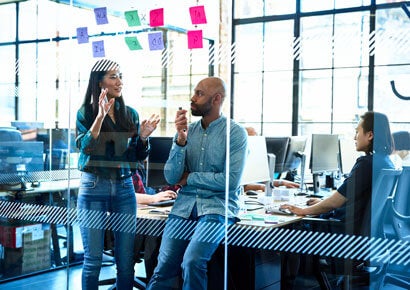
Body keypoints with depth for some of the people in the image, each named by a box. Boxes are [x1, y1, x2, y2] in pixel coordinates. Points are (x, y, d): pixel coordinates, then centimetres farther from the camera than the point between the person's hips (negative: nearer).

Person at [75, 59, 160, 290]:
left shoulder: (130, 114, 9)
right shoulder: (86, 112, -1)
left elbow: (138, 156, 11)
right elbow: (85, 147, -15)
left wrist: (143, 137, -9)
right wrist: (100, 116, -24)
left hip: (124, 187, 3)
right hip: (93, 187, -3)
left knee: (127, 260, 5)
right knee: (93, 259, 2)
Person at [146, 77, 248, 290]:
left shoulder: (235, 133, -4)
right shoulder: (187, 131, 8)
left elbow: (230, 181, -13)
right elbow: (171, 178, 1)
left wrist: (189, 178, -4)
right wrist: (180, 140, -11)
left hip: (218, 206, -4)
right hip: (185, 205, 4)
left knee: (192, 262, -25)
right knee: (163, 270, -8)